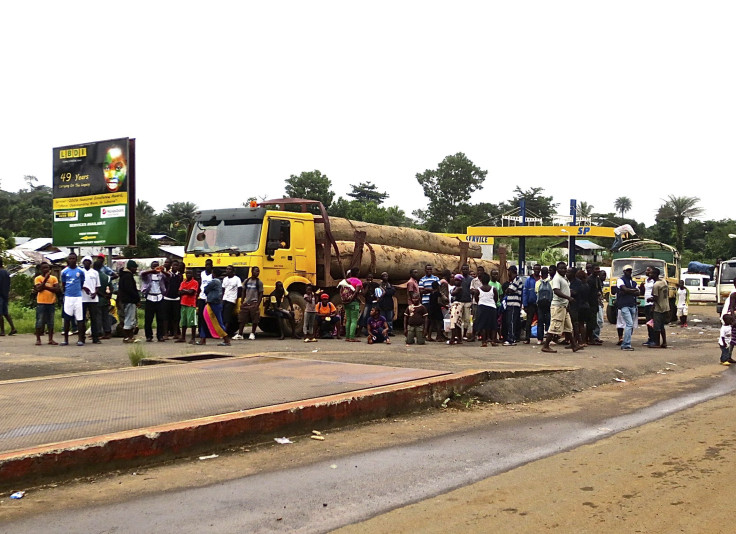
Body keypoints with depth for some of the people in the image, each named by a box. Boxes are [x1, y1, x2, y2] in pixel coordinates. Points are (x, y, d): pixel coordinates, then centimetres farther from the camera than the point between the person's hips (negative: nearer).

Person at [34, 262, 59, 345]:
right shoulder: (38, 278, 1)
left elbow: (57, 289, -4)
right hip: (41, 303, -2)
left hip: (51, 303, 2)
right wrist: (46, 279, -15)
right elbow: (38, 289, -13)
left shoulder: (54, 278, 7)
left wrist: (45, 287, -13)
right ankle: (38, 339, 5)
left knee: (51, 322, 6)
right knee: (39, 322, -2)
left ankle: (51, 339, 10)